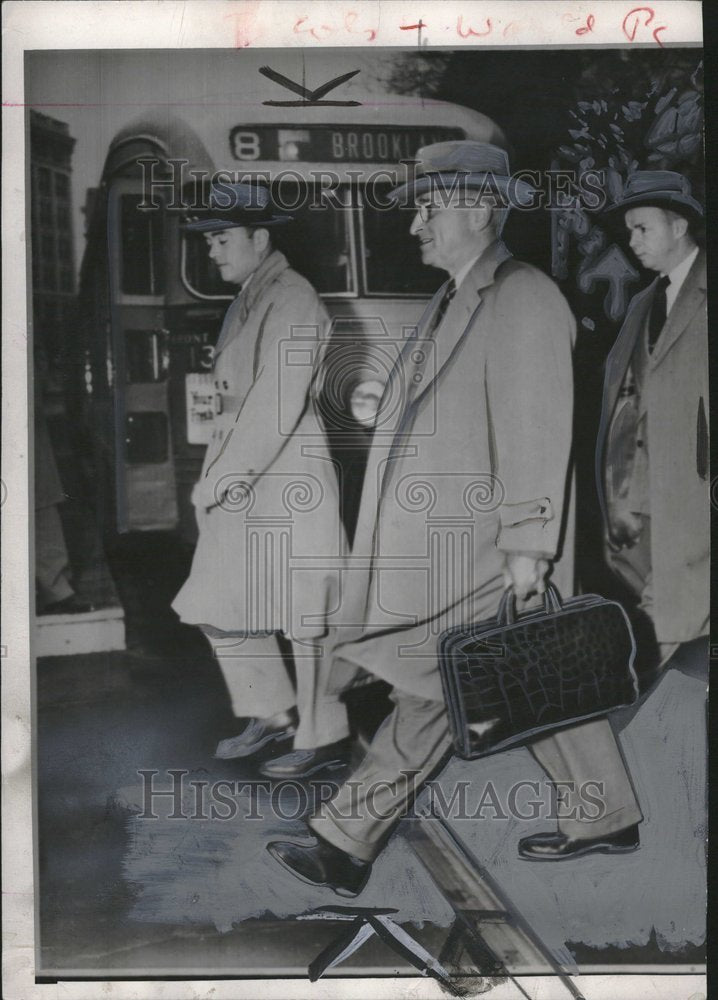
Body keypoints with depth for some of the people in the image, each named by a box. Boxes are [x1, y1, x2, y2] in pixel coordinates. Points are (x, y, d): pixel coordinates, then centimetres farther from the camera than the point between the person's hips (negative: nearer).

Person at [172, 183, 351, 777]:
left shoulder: (292, 300, -12)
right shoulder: (247, 300, 16)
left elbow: (277, 404, -20)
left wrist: (221, 478, -18)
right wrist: (217, 476, 7)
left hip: (288, 483, -9)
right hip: (244, 485, 10)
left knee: (303, 616, 1)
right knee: (221, 605, 13)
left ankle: (325, 738, 16)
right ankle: (274, 716, 29)